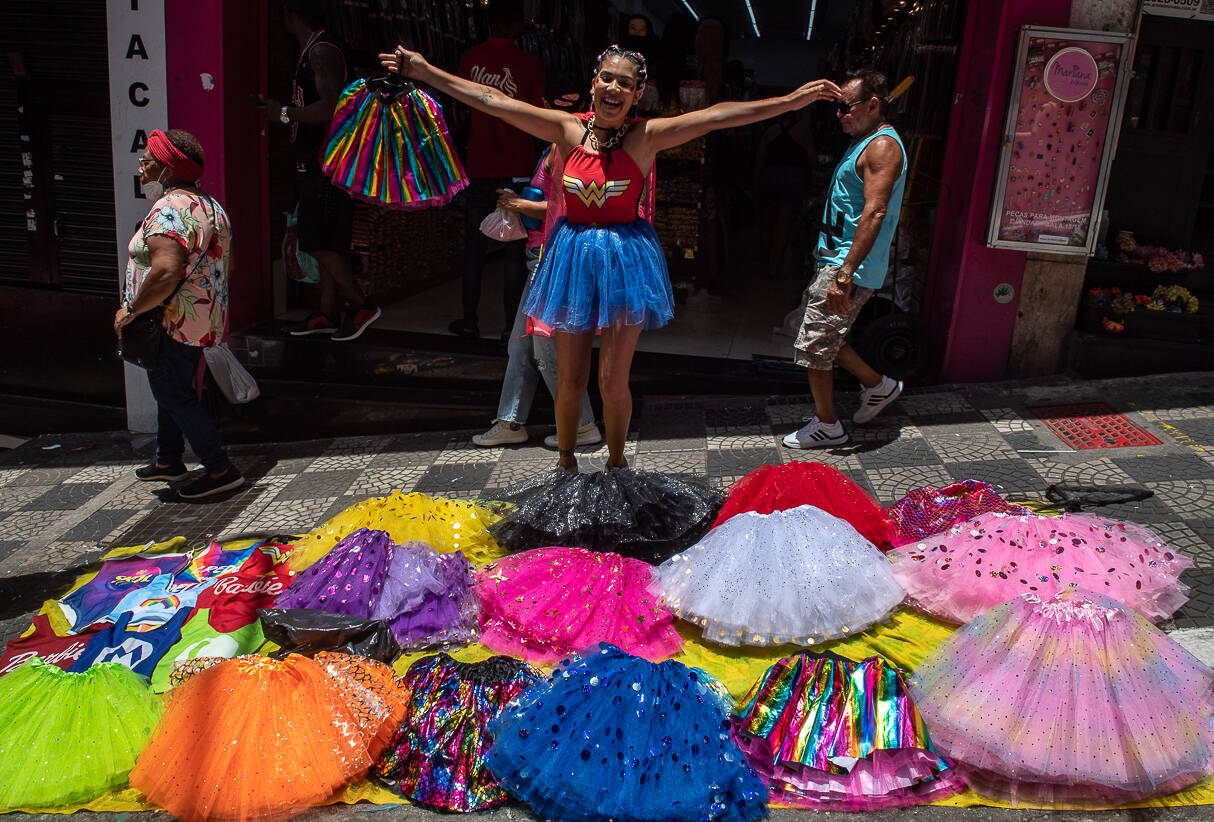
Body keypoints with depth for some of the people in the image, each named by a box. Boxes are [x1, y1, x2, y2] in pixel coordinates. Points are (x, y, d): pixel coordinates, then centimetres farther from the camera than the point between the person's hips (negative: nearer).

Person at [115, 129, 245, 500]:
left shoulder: (169, 210, -21)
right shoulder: (210, 205, 11)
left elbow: (167, 271, -34)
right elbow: (222, 263, 18)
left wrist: (131, 308, -23)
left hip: (173, 321, -10)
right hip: (203, 319, 10)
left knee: (174, 396, 0)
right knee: (174, 389, 22)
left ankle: (220, 470, 3)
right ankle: (169, 461, 36)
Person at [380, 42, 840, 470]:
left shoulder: (646, 137, -4)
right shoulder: (568, 129, 0)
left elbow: (715, 116, -12)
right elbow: (492, 100, 0)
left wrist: (791, 100, -17)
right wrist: (424, 71, -1)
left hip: (625, 258, -1)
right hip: (572, 256, 2)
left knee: (613, 381, 3)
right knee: (570, 379, 8)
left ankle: (615, 463, 27)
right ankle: (566, 464, 29)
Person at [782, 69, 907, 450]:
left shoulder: (883, 146, -15)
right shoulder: (864, 142, 18)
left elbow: (874, 213, -25)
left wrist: (845, 274, -29)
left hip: (851, 267, -10)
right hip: (836, 260, 10)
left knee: (813, 345, -3)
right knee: (824, 337, 18)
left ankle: (826, 426, 12)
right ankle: (877, 385, 33)